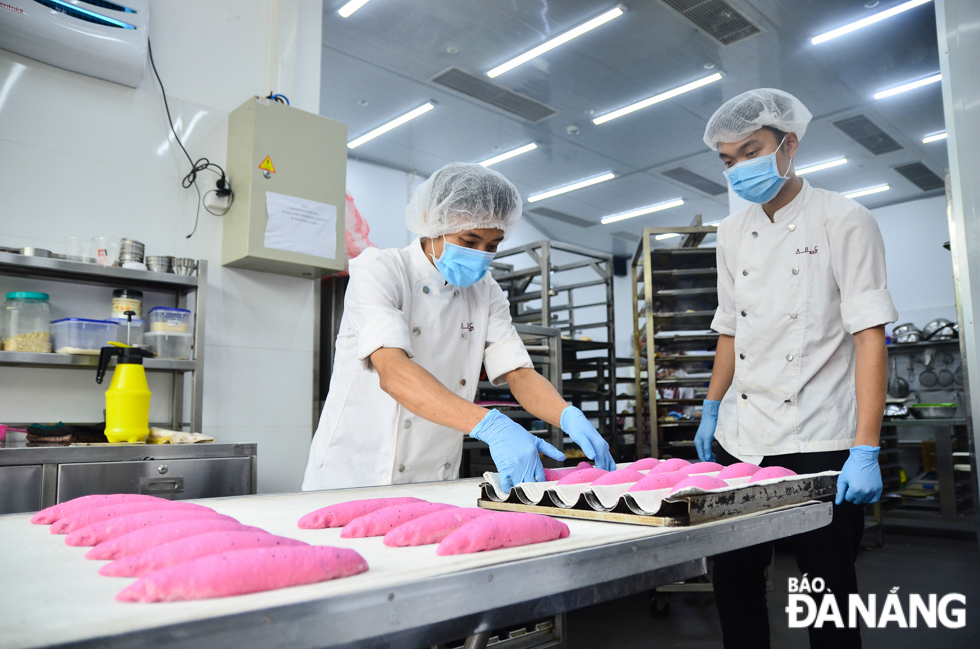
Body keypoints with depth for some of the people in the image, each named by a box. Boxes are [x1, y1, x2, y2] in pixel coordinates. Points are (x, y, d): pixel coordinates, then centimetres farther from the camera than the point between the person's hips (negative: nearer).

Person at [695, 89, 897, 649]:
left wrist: (865, 451, -19)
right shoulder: (734, 233, 10)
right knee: (735, 578, 12)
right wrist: (713, 410, 16)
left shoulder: (844, 222, -6)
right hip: (741, 439, 5)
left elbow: (870, 336, -13)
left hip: (819, 444, -5)